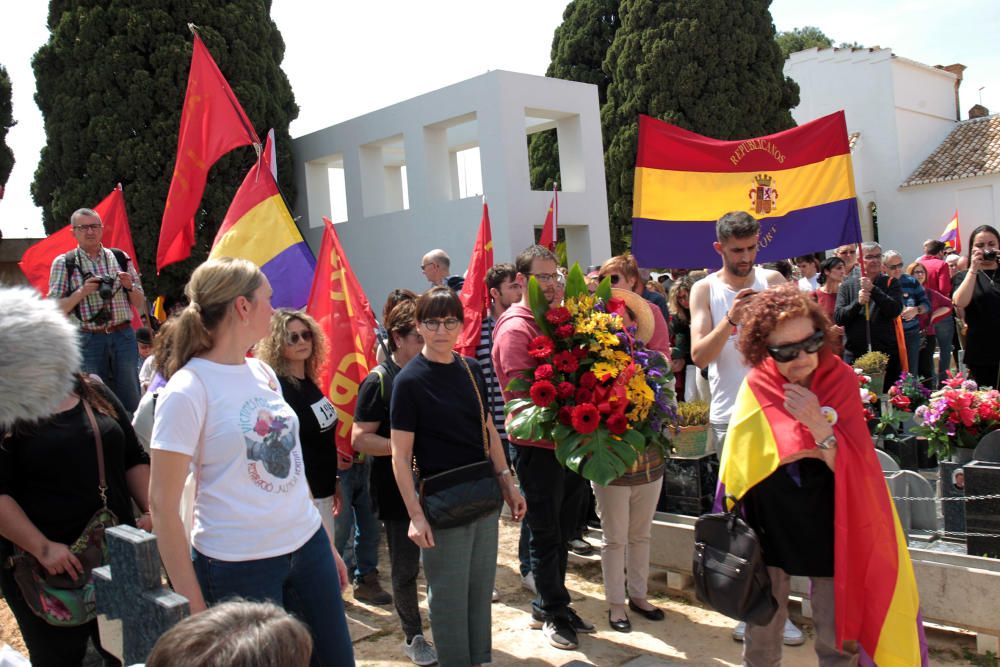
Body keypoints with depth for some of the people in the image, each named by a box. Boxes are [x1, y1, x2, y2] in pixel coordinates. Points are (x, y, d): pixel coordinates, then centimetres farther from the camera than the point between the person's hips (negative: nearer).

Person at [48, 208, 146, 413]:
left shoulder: (121, 257, 9)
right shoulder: (63, 263, 3)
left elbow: (140, 305, 12)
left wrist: (130, 286, -7)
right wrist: (82, 292, -15)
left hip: (124, 336, 2)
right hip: (89, 340, -1)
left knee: (130, 399, 4)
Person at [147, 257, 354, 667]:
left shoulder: (262, 372, 6)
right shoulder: (186, 391, -15)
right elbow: (162, 504, -13)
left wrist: (326, 544, 15)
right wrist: (192, 603, -13)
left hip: (308, 545, 7)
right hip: (238, 568, -6)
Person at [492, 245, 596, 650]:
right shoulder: (515, 329, -15)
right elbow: (520, 394, -20)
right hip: (538, 446, -8)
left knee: (561, 529, 18)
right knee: (546, 534, 7)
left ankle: (547, 606, 34)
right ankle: (554, 612, 24)